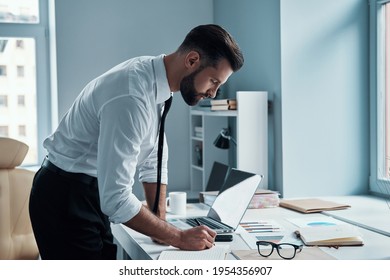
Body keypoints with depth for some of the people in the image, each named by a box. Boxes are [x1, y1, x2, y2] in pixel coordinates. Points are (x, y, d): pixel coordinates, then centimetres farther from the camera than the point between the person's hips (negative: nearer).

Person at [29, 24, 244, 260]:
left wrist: (161, 223, 0)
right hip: (66, 200, -9)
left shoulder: (154, 79, -1)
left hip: (95, 193, 9)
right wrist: (178, 237, -21)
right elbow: (116, 198, -31)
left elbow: (153, 160, 8)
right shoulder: (131, 98, -30)